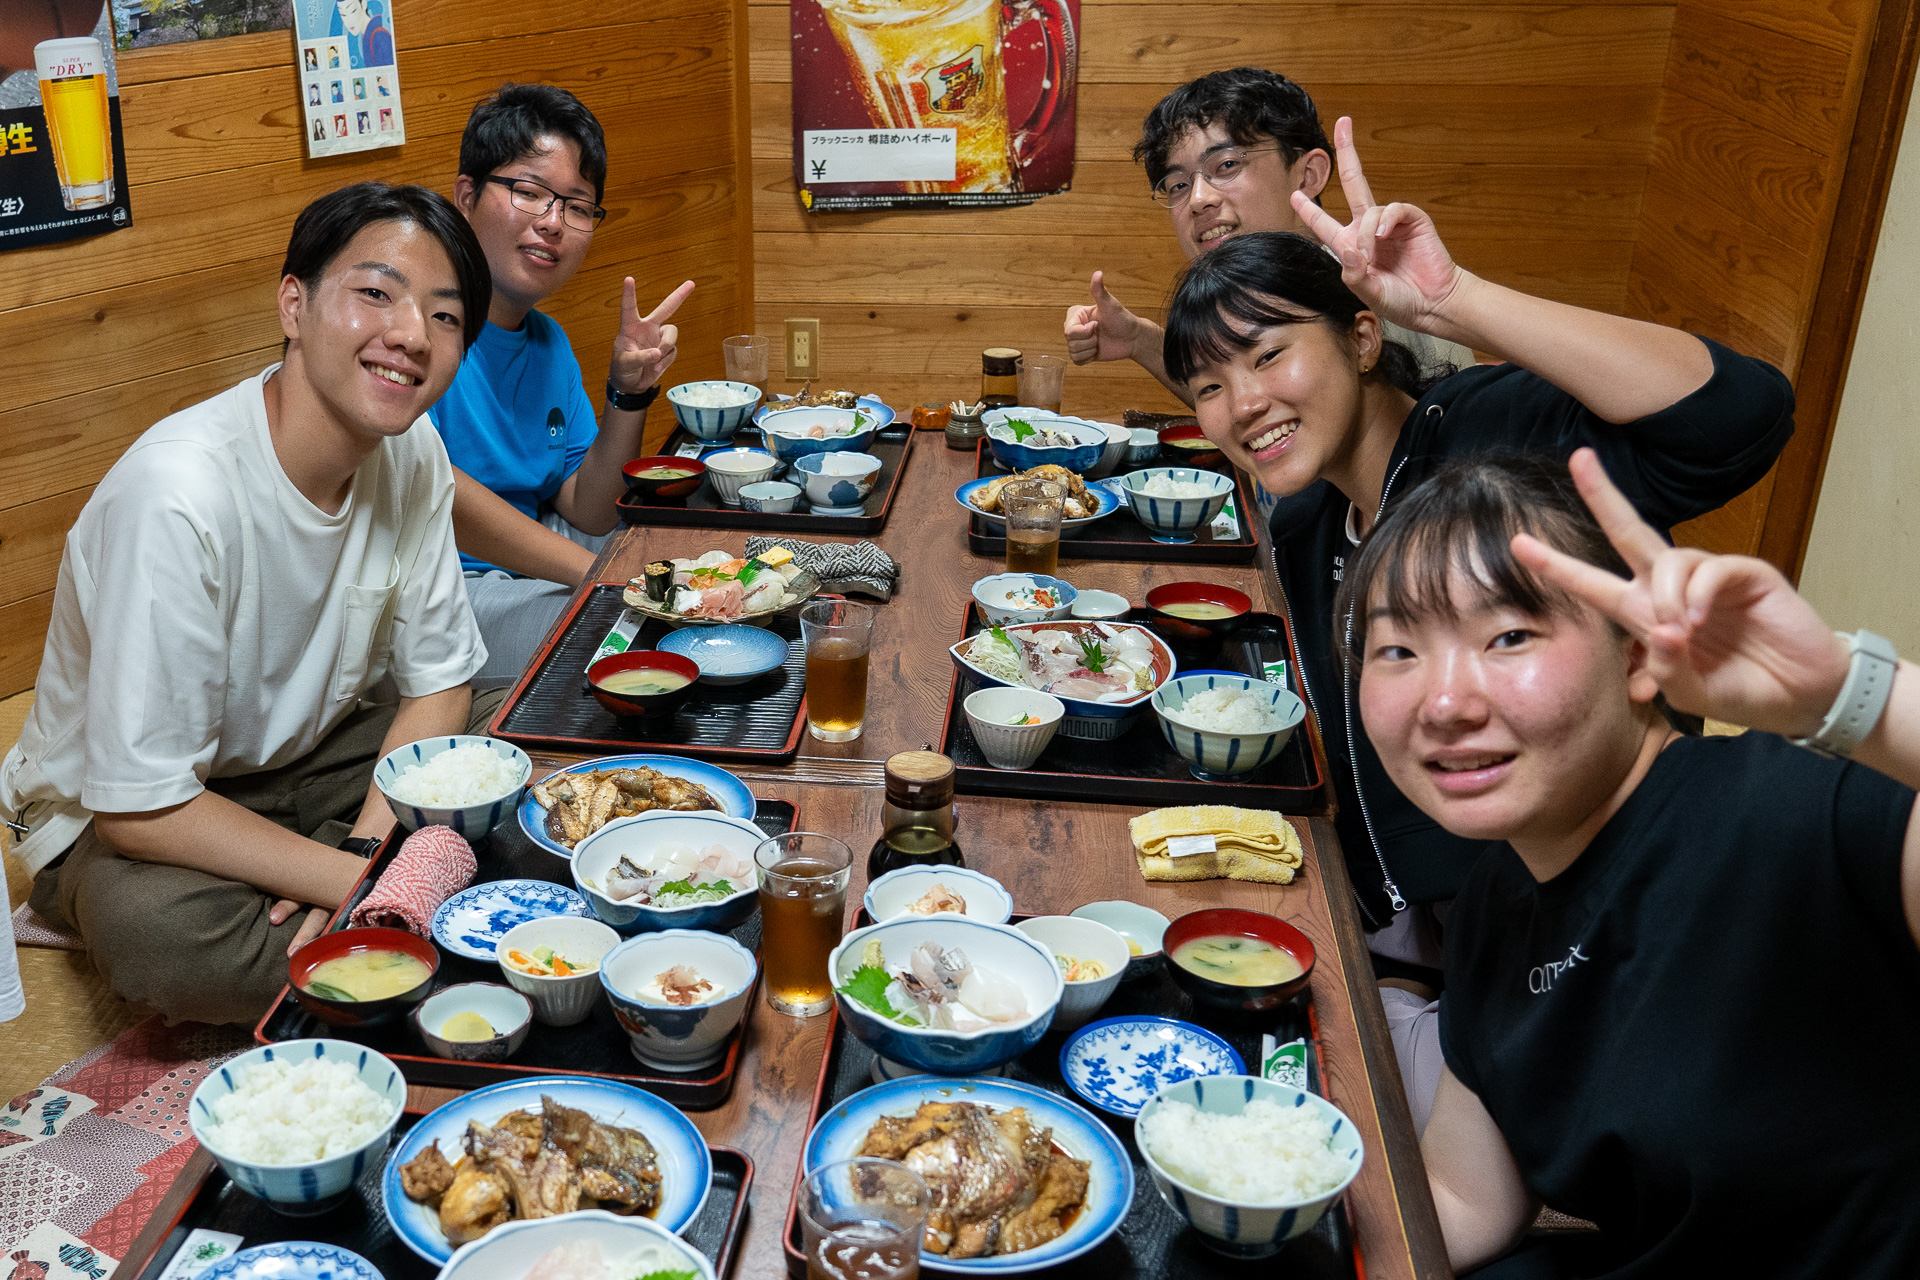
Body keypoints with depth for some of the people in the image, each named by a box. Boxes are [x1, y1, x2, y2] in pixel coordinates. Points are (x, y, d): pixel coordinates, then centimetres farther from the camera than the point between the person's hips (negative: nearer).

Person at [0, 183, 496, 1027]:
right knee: (156, 932, -38)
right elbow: (140, 810, -30)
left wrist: (370, 849, -20)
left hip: (313, 752, 6)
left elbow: (438, 679, -3)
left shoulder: (412, 452, -12)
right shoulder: (181, 493, -33)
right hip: (127, 811, -5)